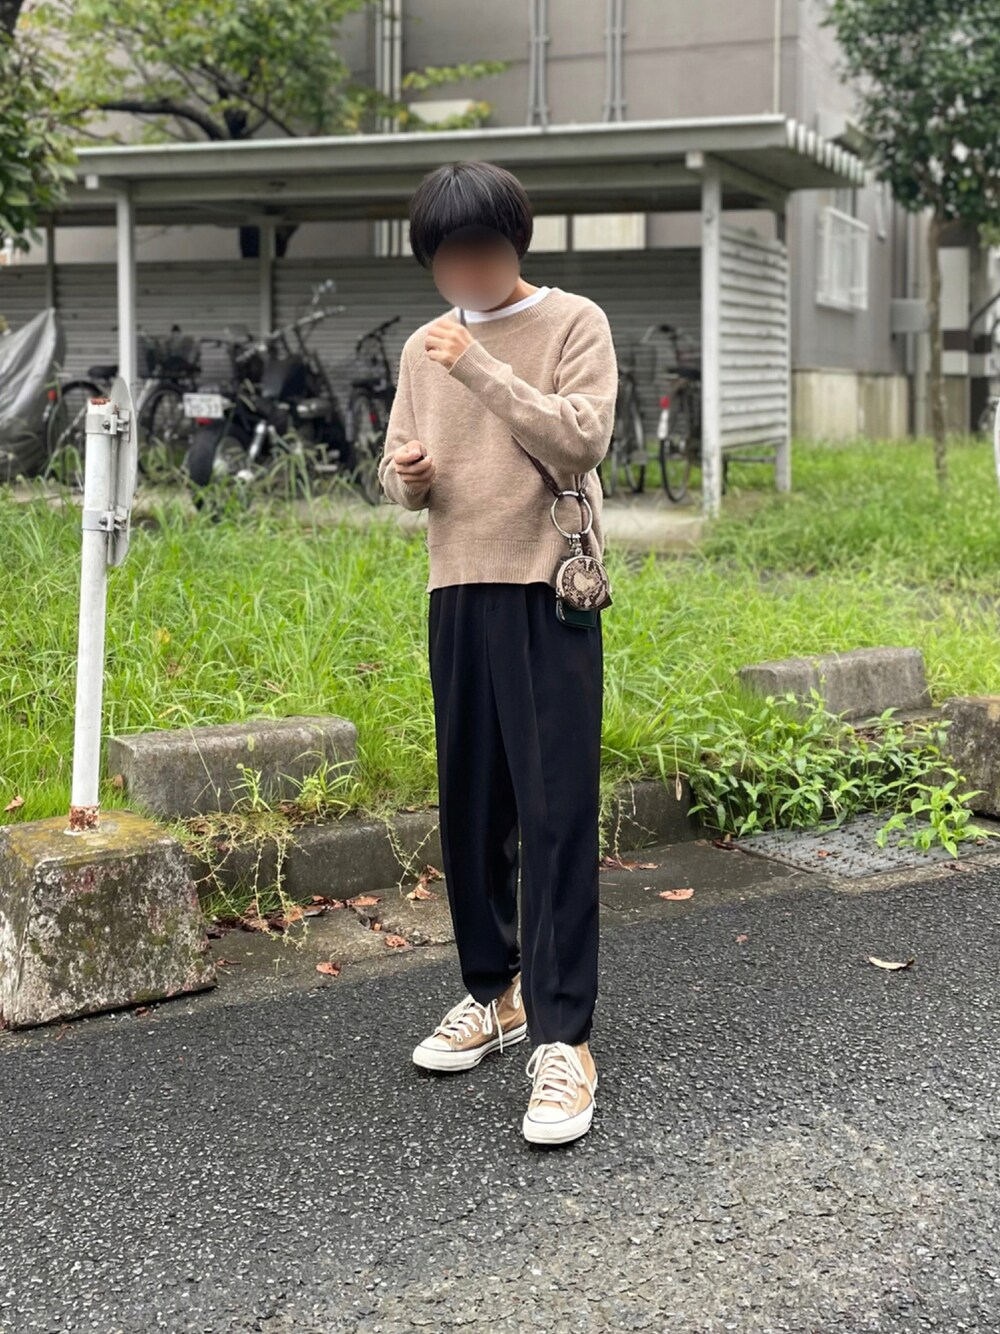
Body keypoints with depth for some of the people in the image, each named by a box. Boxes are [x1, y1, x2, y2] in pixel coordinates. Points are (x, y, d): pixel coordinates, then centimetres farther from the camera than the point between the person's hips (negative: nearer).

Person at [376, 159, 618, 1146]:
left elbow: (580, 442, -12)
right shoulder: (424, 347, 14)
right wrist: (406, 476, -5)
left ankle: (562, 1038, -6)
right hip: (458, 594, 5)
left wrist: (483, 368, -15)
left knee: (557, 814, -8)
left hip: (548, 593, -5)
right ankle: (493, 993, 25)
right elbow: (402, 474, 18)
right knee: (470, 808, 10)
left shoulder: (573, 323, 0)